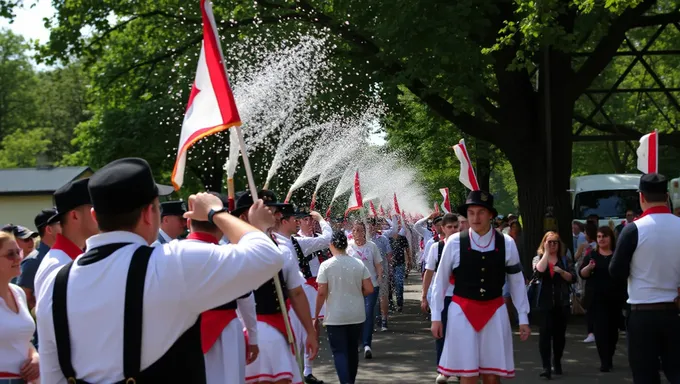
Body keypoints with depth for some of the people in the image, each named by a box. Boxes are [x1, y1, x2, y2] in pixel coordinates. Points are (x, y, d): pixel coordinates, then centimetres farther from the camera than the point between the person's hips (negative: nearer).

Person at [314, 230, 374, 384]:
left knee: (339, 352, -1)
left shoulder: (326, 265, -11)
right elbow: (369, 289, -2)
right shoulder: (359, 264, -2)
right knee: (352, 351, 17)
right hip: (356, 315, 4)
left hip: (335, 317, -4)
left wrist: (316, 315, -1)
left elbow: (322, 293, -12)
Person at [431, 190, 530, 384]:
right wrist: (436, 317, 1)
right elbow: (440, 281, 0)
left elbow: (517, 282, 5)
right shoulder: (454, 242, -7)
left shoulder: (506, 243, -3)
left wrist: (523, 318, 6)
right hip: (462, 312, -1)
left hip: (495, 313, 1)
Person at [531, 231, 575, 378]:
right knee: (545, 333, -11)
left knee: (559, 333, 10)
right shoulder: (538, 258, 4)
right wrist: (546, 252, -13)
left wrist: (561, 271, -17)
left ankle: (557, 362, 27)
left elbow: (573, 278, 0)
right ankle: (546, 366, -13)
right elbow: (539, 271, -19)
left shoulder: (565, 259, 8)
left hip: (562, 303, 2)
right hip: (544, 303, -2)